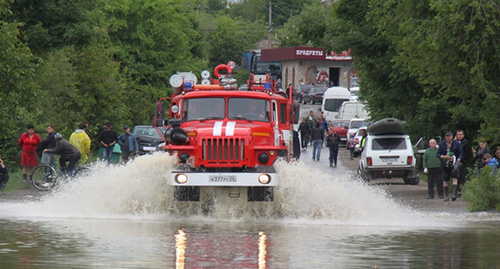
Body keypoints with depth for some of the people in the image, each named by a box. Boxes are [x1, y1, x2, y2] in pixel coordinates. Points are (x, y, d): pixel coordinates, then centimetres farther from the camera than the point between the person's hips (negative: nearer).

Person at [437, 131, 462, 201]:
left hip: (454, 164, -2)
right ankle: (446, 195, 13)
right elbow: (437, 154, 5)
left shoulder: (456, 143, 3)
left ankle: (454, 194, -21)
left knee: (454, 178, -16)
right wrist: (443, 156, -15)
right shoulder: (442, 144, 6)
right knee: (445, 180, 5)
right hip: (445, 164, 2)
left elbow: (460, 153, 8)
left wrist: (458, 159, -11)